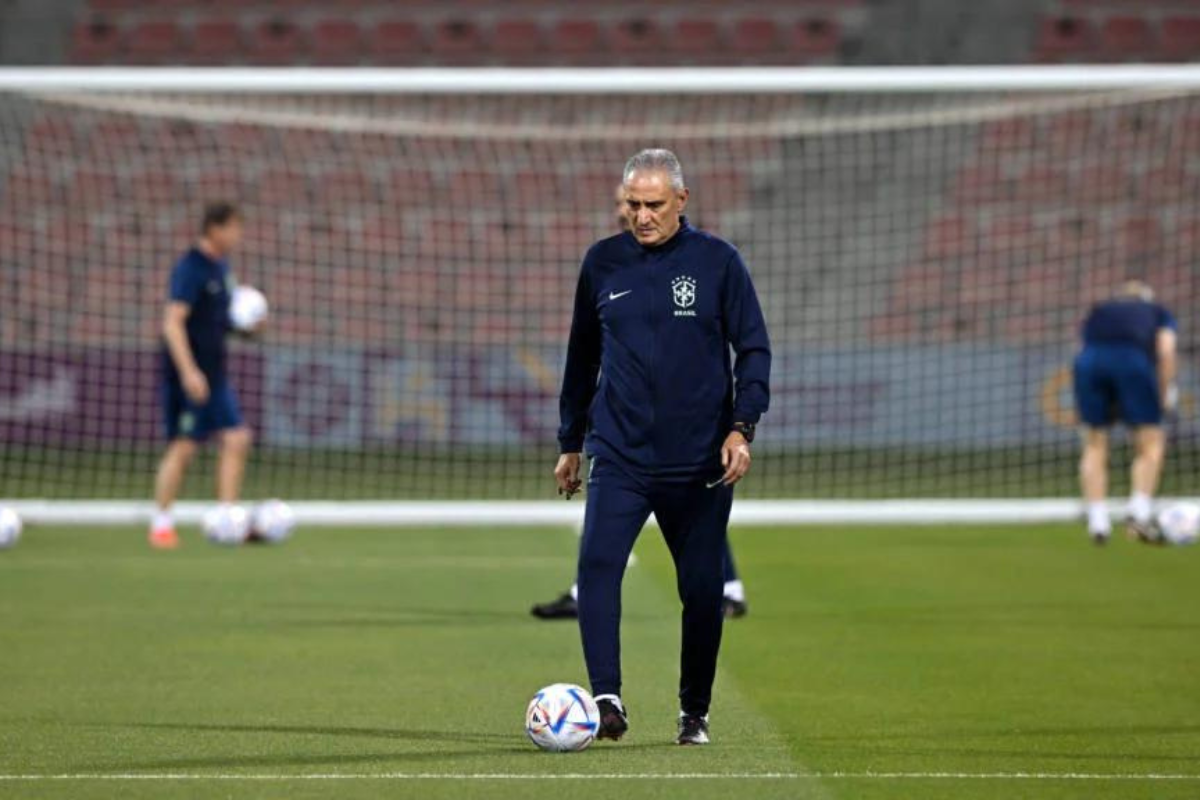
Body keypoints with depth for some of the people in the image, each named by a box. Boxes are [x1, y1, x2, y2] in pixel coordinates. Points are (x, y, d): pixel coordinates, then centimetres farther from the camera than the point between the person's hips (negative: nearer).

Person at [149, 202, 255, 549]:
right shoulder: (191, 268, -14)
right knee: (184, 446, -5)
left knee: (237, 440, 0)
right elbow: (173, 323, -21)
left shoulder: (220, 267, 13)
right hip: (189, 375, -8)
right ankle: (161, 524, 5)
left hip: (214, 374, 8)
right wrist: (189, 371, -27)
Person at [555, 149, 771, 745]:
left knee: (701, 588, 4)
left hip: (700, 462, -1)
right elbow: (583, 356, 17)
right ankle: (606, 699, -22)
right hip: (619, 456, 1)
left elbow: (754, 349, 1)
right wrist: (570, 443, 19)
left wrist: (742, 428, -12)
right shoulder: (602, 263, 7)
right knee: (597, 564, -19)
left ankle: (694, 713, 19)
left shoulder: (717, 261, 0)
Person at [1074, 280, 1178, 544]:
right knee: (1151, 443, 11)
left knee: (1094, 444, 15)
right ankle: (1139, 512, -2)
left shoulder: (1098, 312, 36)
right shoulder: (1159, 313, 29)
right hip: (1134, 361, -2)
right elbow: (1166, 352, 11)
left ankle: (1097, 522, 10)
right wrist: (1165, 395, 16)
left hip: (1088, 363, 2)